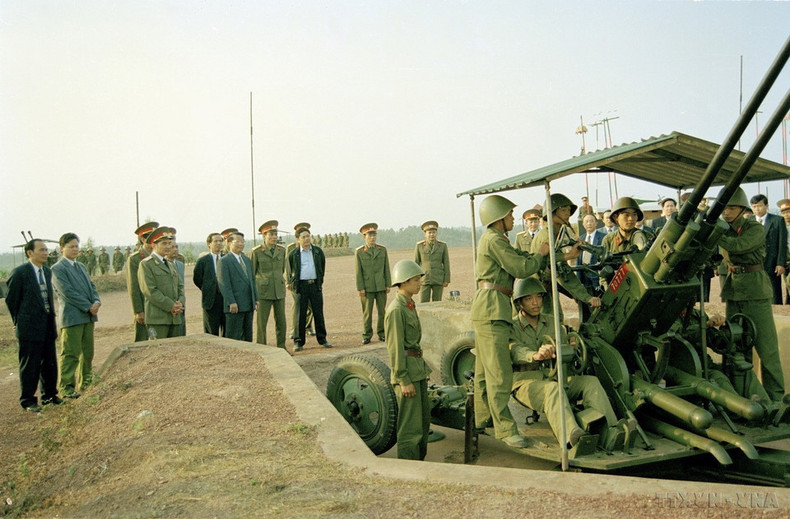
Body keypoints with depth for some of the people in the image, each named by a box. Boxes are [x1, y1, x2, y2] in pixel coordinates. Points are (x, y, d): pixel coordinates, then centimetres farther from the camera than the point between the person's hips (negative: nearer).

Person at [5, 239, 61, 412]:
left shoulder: (47, 271, 10)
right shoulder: (19, 272, -10)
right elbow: (11, 300, -4)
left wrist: (51, 317, 13)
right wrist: (19, 322, 2)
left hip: (48, 325, 7)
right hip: (30, 327, -7)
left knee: (50, 363, 14)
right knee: (30, 365, 3)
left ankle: (49, 395, 28)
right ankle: (28, 400, 15)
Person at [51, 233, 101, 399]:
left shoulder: (81, 267, 18)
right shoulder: (57, 269, -6)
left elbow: (91, 286, 15)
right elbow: (67, 292, -14)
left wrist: (96, 302, -5)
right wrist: (88, 307, -15)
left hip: (88, 316, 8)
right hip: (71, 317, -7)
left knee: (88, 353, 11)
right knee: (70, 354, -5)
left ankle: (85, 384, 21)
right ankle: (66, 387, 2)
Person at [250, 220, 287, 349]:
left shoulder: (281, 250, 4)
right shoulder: (256, 252, -6)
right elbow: (251, 274, 1)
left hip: (279, 291, 4)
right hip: (263, 292, -4)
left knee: (281, 321, 6)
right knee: (262, 322, -1)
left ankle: (281, 347, 18)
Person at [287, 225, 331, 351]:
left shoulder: (318, 251, 8)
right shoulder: (293, 254, 2)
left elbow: (322, 266, 20)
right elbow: (289, 269, 14)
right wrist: (290, 283, 16)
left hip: (315, 285, 2)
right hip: (300, 286, -2)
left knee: (318, 313, 6)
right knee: (300, 314, 0)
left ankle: (322, 339, 16)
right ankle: (298, 342, 6)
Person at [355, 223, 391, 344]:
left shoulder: (382, 250, 7)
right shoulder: (359, 252, 0)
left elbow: (386, 269, 9)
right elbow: (358, 271, -1)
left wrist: (388, 285, 4)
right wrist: (360, 288, -6)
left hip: (381, 287, 2)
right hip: (367, 287, -2)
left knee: (382, 311, 5)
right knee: (367, 312, 2)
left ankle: (382, 333, 17)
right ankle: (366, 336, 11)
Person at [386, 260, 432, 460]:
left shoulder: (409, 306, 13)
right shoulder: (396, 310, -16)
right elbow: (395, 348, -18)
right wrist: (404, 380, -19)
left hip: (418, 370, 10)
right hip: (406, 371, -10)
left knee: (424, 418, 17)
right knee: (410, 424, -2)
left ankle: (420, 459, 30)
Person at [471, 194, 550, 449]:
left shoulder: (493, 239, 22)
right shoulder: (494, 240, -12)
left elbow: (519, 258, 15)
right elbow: (522, 268, -15)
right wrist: (541, 254, 2)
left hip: (488, 309, 11)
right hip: (492, 307, -11)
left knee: (485, 368, 16)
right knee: (499, 372, -9)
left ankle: (483, 418, 26)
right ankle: (505, 428, -6)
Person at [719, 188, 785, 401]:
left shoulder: (755, 228, -7)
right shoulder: (724, 230, 9)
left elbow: (739, 245, -25)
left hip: (755, 290, -5)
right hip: (732, 290, 5)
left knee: (766, 346, -2)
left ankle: (775, 398, 7)